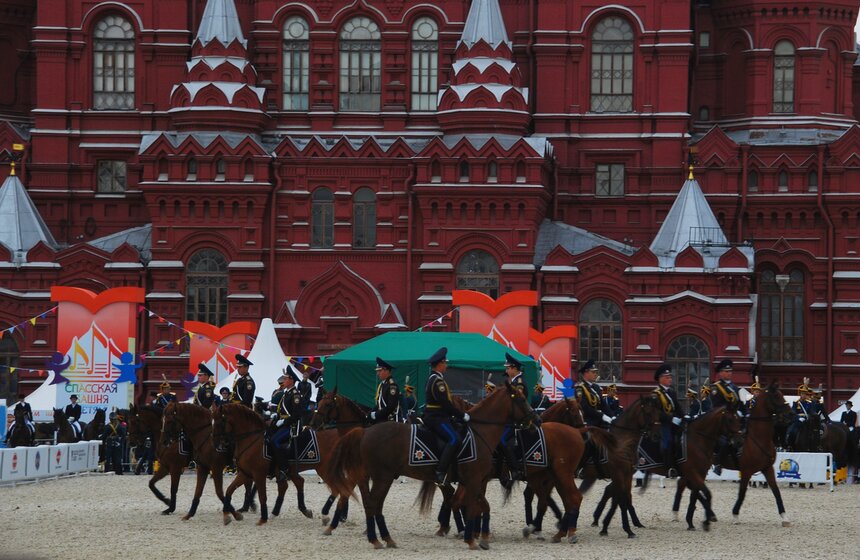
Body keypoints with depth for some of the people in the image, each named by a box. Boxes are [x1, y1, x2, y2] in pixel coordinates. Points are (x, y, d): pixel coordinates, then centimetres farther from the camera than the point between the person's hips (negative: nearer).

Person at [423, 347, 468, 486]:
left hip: (440, 416, 11)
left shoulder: (434, 379, 18)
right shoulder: (437, 381, -16)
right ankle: (440, 472, -31)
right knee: (454, 439, -26)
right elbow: (446, 404, -21)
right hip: (436, 418, -11)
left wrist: (460, 414, 15)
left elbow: (446, 401, 21)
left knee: (460, 432, 15)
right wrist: (462, 415, -13)